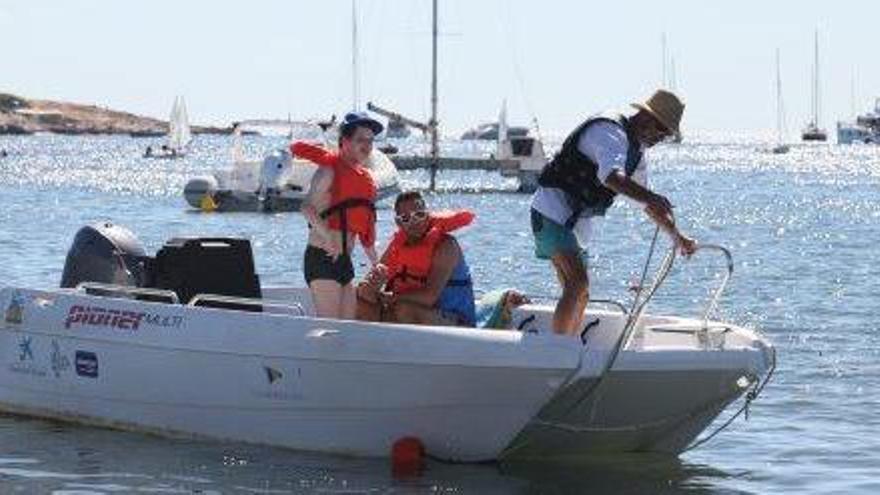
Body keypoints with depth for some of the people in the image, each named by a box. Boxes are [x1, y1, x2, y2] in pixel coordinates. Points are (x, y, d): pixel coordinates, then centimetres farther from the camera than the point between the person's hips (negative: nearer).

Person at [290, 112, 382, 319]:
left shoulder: (365, 178, 17)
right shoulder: (330, 171, -7)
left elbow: (365, 232, 26)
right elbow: (308, 207, -23)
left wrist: (376, 265, 26)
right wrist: (329, 238, -34)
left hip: (344, 261, 9)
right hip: (322, 257, -9)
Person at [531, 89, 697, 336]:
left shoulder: (636, 149, 15)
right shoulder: (610, 132, -17)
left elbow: (648, 204, 27)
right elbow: (610, 175, -39)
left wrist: (678, 237, 22)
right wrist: (649, 197, -54)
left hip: (575, 220, 11)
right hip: (553, 211, -11)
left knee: (580, 296, 11)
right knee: (578, 283, -23)